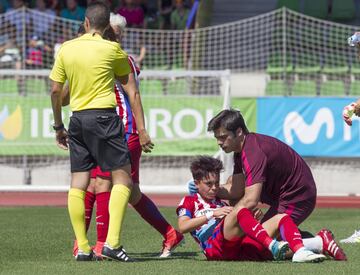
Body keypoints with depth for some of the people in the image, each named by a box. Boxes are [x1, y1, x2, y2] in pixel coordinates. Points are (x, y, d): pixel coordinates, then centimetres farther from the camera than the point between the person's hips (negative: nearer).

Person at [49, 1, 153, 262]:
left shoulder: (66, 49, 8)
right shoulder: (112, 49, -2)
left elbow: (55, 91, 10)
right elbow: (132, 93, 0)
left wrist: (59, 126, 21)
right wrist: (142, 130, 3)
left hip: (77, 119, 5)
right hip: (104, 117, -5)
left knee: (78, 183, 7)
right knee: (122, 177, -2)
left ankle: (82, 247, 5)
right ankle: (112, 242, -15)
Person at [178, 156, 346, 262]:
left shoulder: (221, 203, 36)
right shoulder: (189, 202, 18)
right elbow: (182, 227, -2)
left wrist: (252, 218, 4)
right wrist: (212, 214, -7)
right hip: (215, 245, -7)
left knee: (281, 218, -8)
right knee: (239, 210, -31)